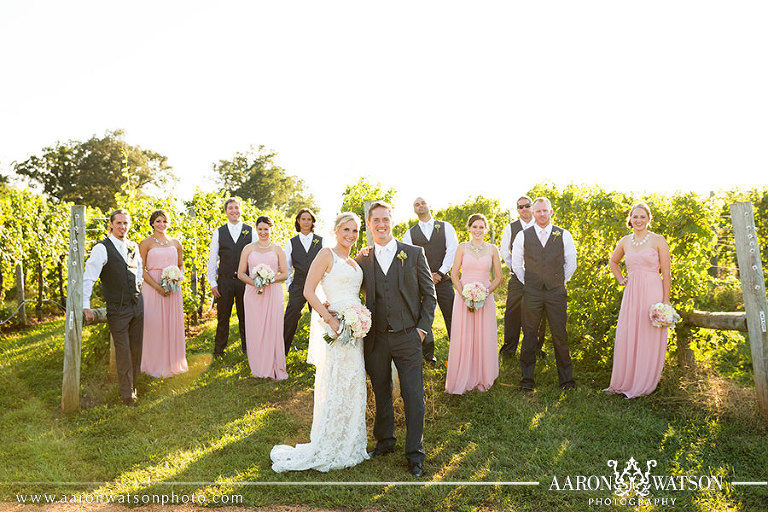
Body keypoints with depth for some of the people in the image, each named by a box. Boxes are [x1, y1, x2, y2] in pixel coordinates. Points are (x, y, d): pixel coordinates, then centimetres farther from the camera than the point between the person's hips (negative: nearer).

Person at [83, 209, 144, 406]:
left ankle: (133, 386, 27)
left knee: (136, 348, 12)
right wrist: (86, 306, -20)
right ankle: (127, 393, 12)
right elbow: (88, 277, -15)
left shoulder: (133, 246, 9)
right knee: (123, 351, -1)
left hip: (137, 304, 5)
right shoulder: (102, 249, -10)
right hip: (117, 308, -5)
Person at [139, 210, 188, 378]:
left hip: (173, 288, 4)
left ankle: (173, 362, 23)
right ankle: (156, 365, 14)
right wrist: (157, 287, -14)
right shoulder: (146, 243, -1)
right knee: (154, 324, 0)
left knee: (173, 324, 8)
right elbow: (141, 269, -5)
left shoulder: (176, 243, 10)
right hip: (152, 287, -3)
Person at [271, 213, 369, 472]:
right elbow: (308, 291, -13)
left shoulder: (355, 262, 16)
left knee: (353, 388, 13)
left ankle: (347, 446, 28)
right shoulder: (327, 254, -6)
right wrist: (330, 319, -19)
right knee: (334, 388, 0)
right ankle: (324, 451, 16)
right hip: (336, 329, -7)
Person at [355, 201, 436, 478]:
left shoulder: (414, 253, 1)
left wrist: (423, 327, -4)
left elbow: (429, 293, 3)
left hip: (407, 337, -2)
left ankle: (414, 454, 14)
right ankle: (385, 442, 34)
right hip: (375, 338, 2)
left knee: (413, 395, 0)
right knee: (381, 393, 15)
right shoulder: (362, 260, 6)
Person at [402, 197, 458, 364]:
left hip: (443, 280, -1)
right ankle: (428, 354, 19)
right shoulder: (410, 233, 9)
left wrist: (440, 272, -11)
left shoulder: (445, 227, 7)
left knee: (451, 316, 0)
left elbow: (453, 250, -2)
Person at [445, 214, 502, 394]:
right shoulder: (462, 248, 3)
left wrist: (487, 292, -8)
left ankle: (481, 379, 19)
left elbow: (499, 277, 8)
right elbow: (454, 274, 3)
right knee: (462, 337, 0)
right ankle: (462, 379, 13)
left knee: (484, 337, 3)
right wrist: (463, 294, -10)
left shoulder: (492, 249, 5)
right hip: (463, 296, -1)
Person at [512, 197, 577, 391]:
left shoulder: (564, 235, 4)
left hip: (556, 292, 0)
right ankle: (527, 378, 13)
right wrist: (527, 283, 9)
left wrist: (560, 282, 10)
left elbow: (571, 263, 11)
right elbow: (516, 264, 11)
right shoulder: (523, 236, 3)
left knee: (560, 335, 2)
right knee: (529, 335, 3)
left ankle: (566, 378, 14)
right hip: (531, 293, 0)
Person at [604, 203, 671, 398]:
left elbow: (666, 273, -5)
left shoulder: (658, 240, -3)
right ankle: (623, 383, 18)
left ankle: (644, 384, 17)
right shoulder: (625, 241, 9)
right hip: (631, 294, 4)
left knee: (649, 339, 3)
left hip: (652, 293, -4)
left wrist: (666, 301, -10)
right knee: (625, 338, 5)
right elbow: (613, 261, 29)